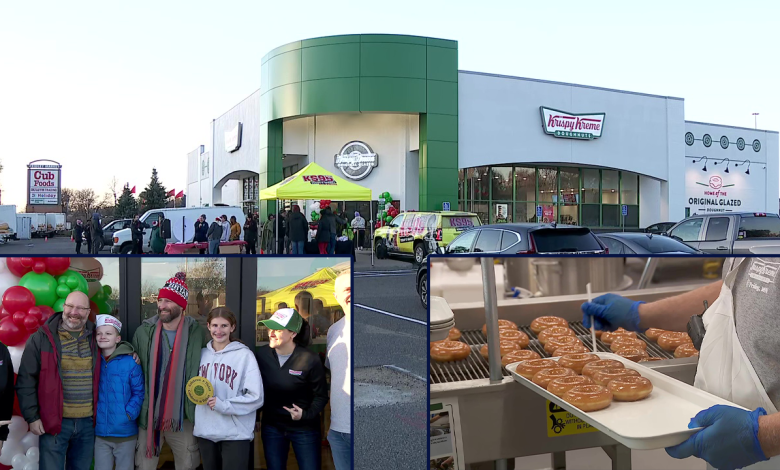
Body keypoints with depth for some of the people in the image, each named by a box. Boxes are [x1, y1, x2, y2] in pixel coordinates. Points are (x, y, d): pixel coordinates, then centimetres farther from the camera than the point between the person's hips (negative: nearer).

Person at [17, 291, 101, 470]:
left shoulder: (95, 338, 2)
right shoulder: (41, 338, -5)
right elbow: (26, 381, -3)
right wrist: (32, 416, -6)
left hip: (88, 422, 3)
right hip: (54, 421, -3)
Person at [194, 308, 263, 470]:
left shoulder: (244, 355, -10)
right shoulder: (202, 354, 7)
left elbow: (256, 397, -12)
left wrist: (223, 405, -18)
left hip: (235, 434, -5)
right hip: (205, 432, 5)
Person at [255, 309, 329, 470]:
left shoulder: (310, 360, -20)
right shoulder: (262, 354, -8)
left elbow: (321, 396, -10)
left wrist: (306, 415, -25)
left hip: (304, 429, -3)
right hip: (271, 427, 4)